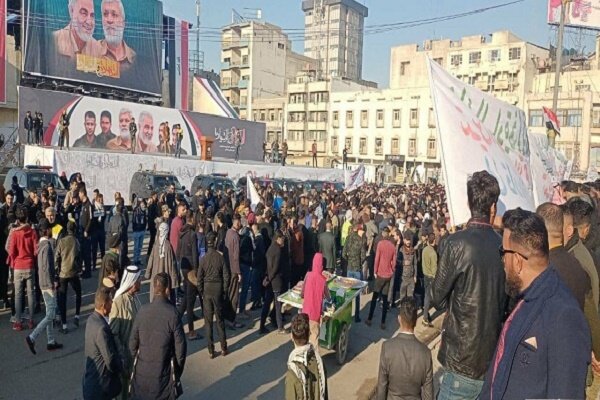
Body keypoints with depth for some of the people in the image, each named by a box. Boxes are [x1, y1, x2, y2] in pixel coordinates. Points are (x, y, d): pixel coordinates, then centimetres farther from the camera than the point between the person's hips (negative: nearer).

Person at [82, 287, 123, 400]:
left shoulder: (92, 318, -1)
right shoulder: (101, 328, -30)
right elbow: (111, 361, -24)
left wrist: (118, 358, 7)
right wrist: (121, 367, -6)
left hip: (92, 378, 9)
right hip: (100, 383, -9)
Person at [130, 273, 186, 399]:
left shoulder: (143, 310, -11)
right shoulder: (172, 314, -18)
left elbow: (133, 342, -2)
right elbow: (180, 346, -12)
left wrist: (135, 359, 16)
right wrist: (178, 372, 3)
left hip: (142, 370, 3)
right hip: (164, 371, -3)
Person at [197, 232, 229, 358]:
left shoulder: (203, 259, -8)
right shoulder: (220, 257, -9)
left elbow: (199, 278, -5)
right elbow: (226, 276, -6)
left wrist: (201, 292, 8)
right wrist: (225, 290, 6)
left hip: (207, 289, 0)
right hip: (218, 289, 0)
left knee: (208, 320, 8)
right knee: (220, 319, 12)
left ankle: (211, 350, 12)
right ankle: (223, 348, 17)